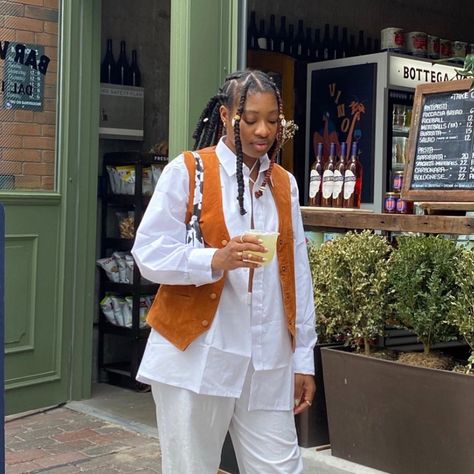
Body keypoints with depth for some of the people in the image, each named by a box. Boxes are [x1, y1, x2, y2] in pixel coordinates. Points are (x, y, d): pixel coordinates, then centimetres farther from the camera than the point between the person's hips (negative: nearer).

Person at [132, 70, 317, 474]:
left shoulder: (284, 184, 12)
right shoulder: (186, 172, -2)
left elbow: (298, 275, 11)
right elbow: (149, 254, -8)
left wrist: (303, 358, 10)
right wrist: (216, 260, -24)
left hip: (268, 363, 4)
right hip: (195, 358, -4)